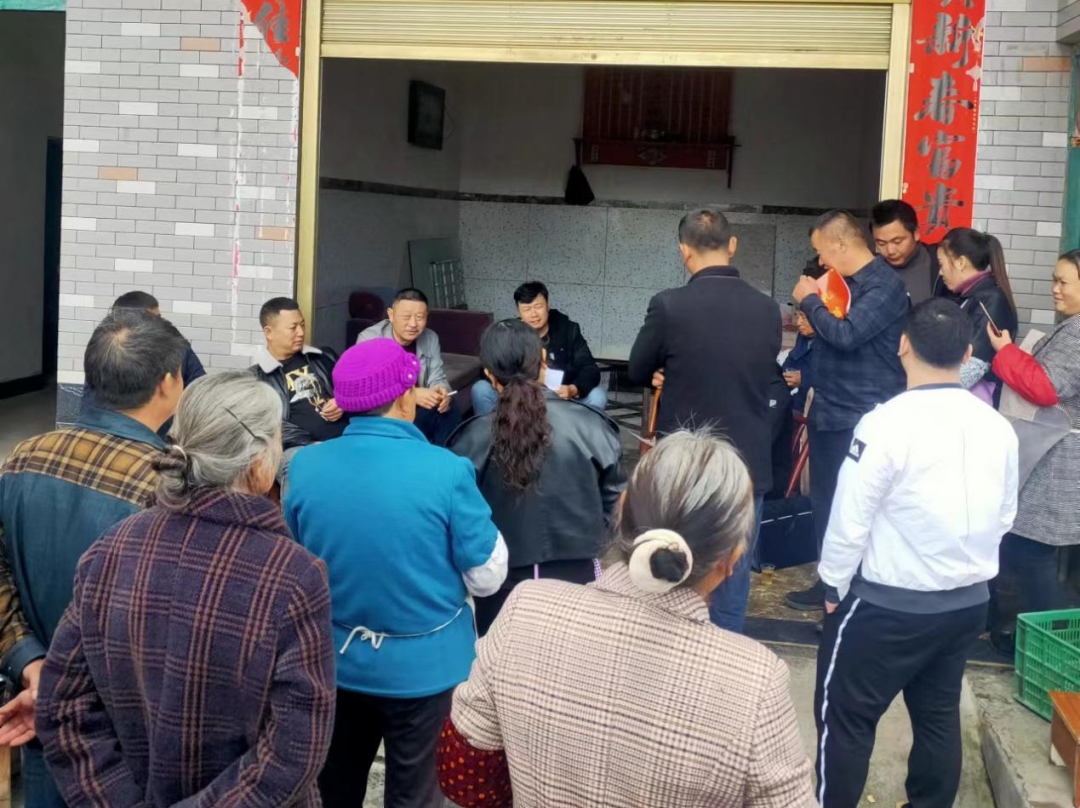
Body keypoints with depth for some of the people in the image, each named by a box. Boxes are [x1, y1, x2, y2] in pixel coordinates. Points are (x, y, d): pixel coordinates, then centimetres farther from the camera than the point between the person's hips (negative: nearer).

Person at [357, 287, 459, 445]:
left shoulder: (431, 338, 1)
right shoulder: (369, 339, -15)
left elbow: (438, 379, 2)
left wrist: (442, 393, -25)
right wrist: (412, 395, -36)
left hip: (418, 410, 4)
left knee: (452, 418, -24)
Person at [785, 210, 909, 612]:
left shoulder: (884, 285, -15)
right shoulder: (846, 282, 13)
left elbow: (846, 334, -26)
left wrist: (809, 301, -13)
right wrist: (812, 322, 5)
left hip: (862, 419, -10)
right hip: (830, 412, 10)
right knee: (826, 502, 16)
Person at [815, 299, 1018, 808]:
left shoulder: (886, 424, -22)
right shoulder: (999, 428, -3)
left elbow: (850, 519, -16)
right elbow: (1004, 519, 8)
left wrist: (834, 585, 0)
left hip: (888, 604, -6)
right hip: (969, 601, 6)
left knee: (845, 716, 9)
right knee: (939, 716, 20)